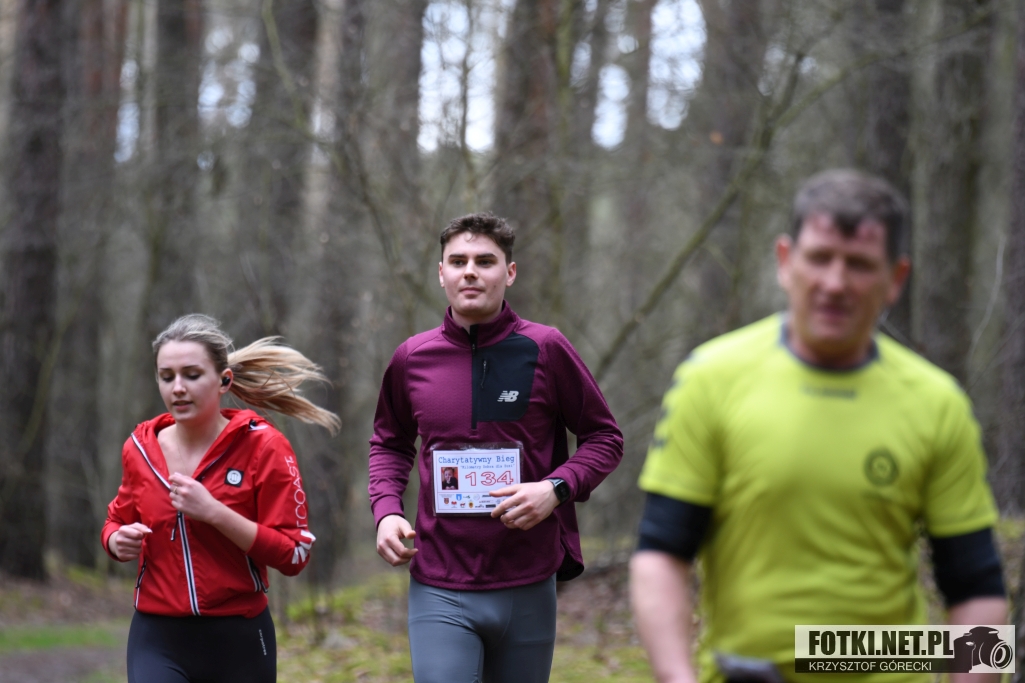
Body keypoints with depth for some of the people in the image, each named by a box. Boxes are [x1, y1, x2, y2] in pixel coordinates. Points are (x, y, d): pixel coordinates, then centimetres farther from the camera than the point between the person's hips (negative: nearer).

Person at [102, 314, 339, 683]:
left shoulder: (262, 446, -7)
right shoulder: (140, 447, 3)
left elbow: (295, 554, -12)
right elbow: (117, 519, 22)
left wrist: (214, 512, -21)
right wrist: (117, 541, -3)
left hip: (238, 642, -2)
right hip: (157, 641, 2)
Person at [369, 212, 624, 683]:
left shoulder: (545, 349, -3)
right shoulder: (411, 358, 4)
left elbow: (604, 437, 4)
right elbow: (389, 444, 21)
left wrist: (557, 489, -14)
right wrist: (385, 511, 3)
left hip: (528, 588, 0)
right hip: (439, 589, 1)